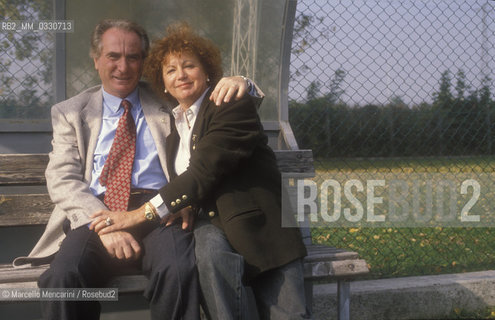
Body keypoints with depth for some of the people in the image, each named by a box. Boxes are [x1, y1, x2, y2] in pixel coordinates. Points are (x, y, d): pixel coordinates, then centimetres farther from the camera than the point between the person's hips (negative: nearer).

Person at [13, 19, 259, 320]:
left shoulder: (165, 102, 20)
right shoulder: (70, 112, 18)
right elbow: (62, 181, 5)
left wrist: (239, 83, -3)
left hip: (158, 209, 0)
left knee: (180, 269, -34)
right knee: (63, 275, -33)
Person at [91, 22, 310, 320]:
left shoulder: (234, 106, -5)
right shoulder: (175, 125, 16)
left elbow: (205, 169, -18)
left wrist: (140, 214, -22)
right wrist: (183, 204, -5)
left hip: (259, 225, -4)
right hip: (212, 225, 4)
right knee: (210, 246, -33)